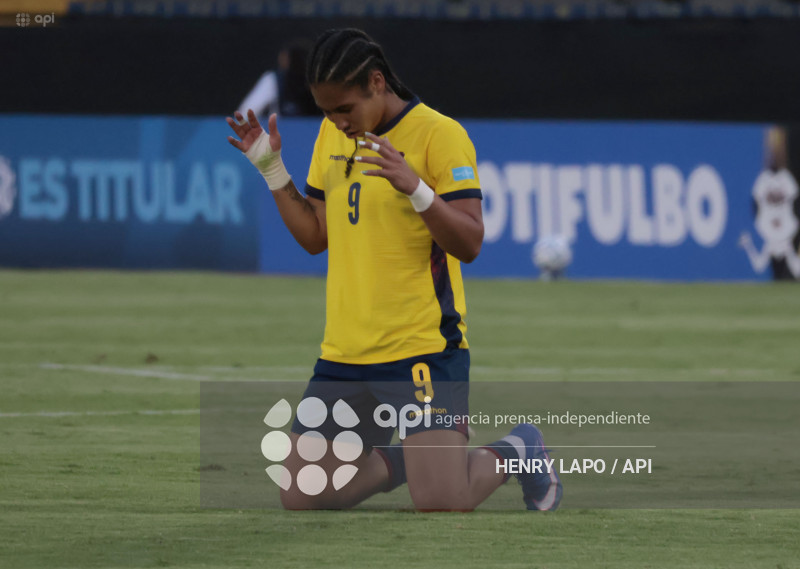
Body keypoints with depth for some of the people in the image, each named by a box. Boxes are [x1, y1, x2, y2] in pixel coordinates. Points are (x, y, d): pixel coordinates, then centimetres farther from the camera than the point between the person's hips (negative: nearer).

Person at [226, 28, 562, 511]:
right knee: (300, 498, 1)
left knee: (442, 502, -16)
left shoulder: (440, 135, -11)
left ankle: (518, 451, 15)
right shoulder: (332, 135, 11)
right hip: (344, 356, 7)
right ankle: (394, 461, 28)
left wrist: (414, 187, -30)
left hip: (423, 349, -6)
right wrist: (271, 167, 8)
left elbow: (469, 244, -16)